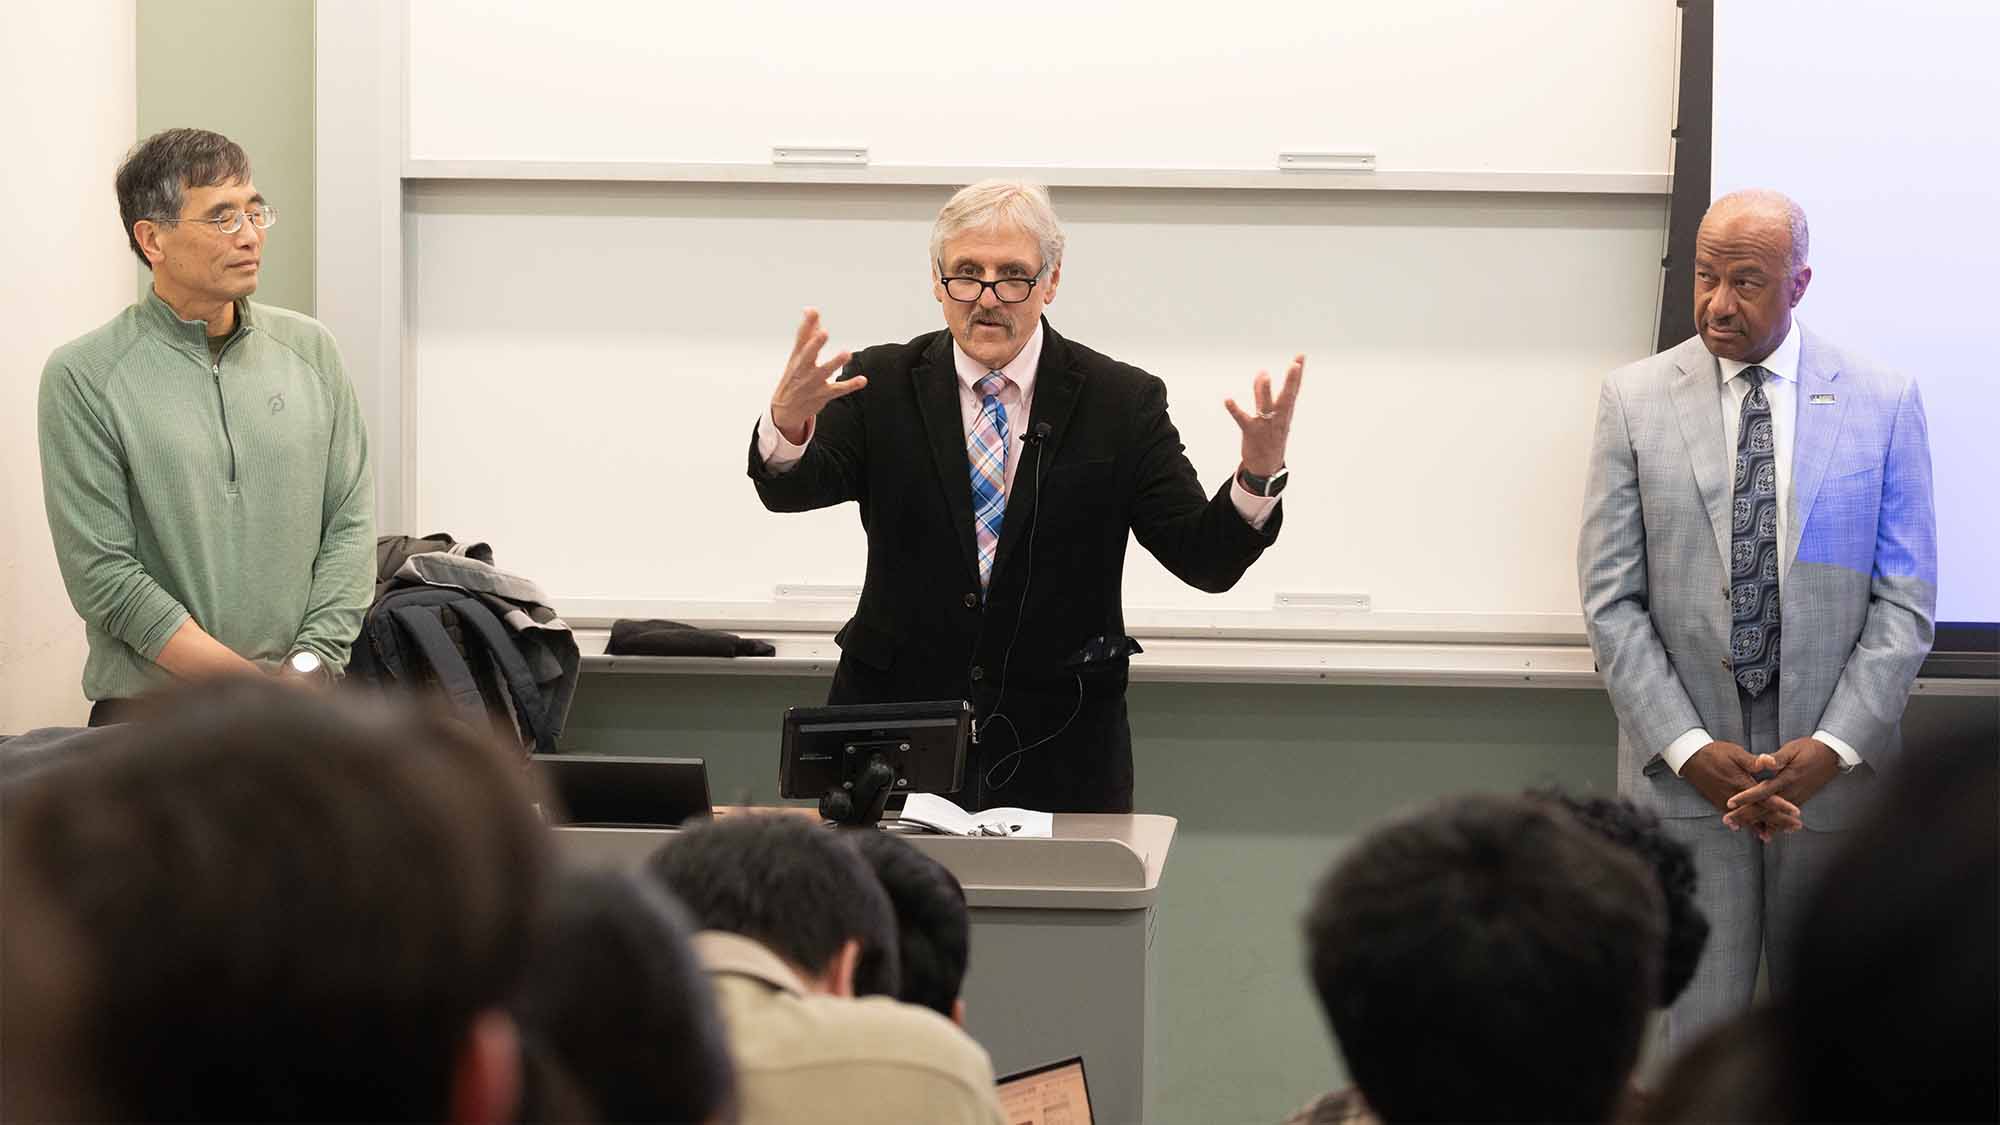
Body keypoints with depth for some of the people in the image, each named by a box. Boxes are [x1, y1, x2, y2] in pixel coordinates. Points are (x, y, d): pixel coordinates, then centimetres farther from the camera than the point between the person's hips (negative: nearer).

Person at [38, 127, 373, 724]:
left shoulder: (308, 349, 9)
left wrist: (309, 666, -7)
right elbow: (102, 575, -9)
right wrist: (257, 686, -12)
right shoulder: (83, 378, -4)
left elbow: (350, 521, 7)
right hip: (151, 713, -3)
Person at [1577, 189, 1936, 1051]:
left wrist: (1832, 747, -12)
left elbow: (1906, 602, 0)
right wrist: (1689, 748, -11)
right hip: (1686, 774, 0)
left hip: (1833, 767, 0)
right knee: (1698, 1036, 2)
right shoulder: (1634, 401, 2)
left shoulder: (1883, 405, 1)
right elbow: (1611, 599, -1)